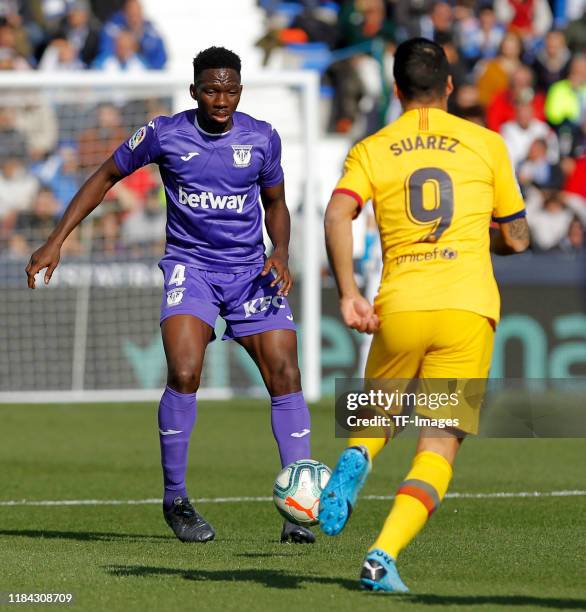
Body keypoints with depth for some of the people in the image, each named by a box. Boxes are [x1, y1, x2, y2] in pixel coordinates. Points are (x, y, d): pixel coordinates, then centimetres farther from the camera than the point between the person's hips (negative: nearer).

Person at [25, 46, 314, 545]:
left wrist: (281, 253, -6)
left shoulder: (262, 138, 1)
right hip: (190, 265, -2)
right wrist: (56, 242, 2)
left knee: (285, 375, -9)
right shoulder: (165, 134, -5)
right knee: (184, 374, -22)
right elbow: (106, 177, 7)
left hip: (250, 270, 2)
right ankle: (175, 499, -5)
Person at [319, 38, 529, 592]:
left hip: (399, 305, 1)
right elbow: (516, 239, 15)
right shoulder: (485, 143, 11)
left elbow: (337, 215, -8)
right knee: (438, 447, 0)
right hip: (469, 306, -1)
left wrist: (347, 294, -9)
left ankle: (356, 459, -9)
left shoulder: (370, 151, 11)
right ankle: (383, 558, -20)